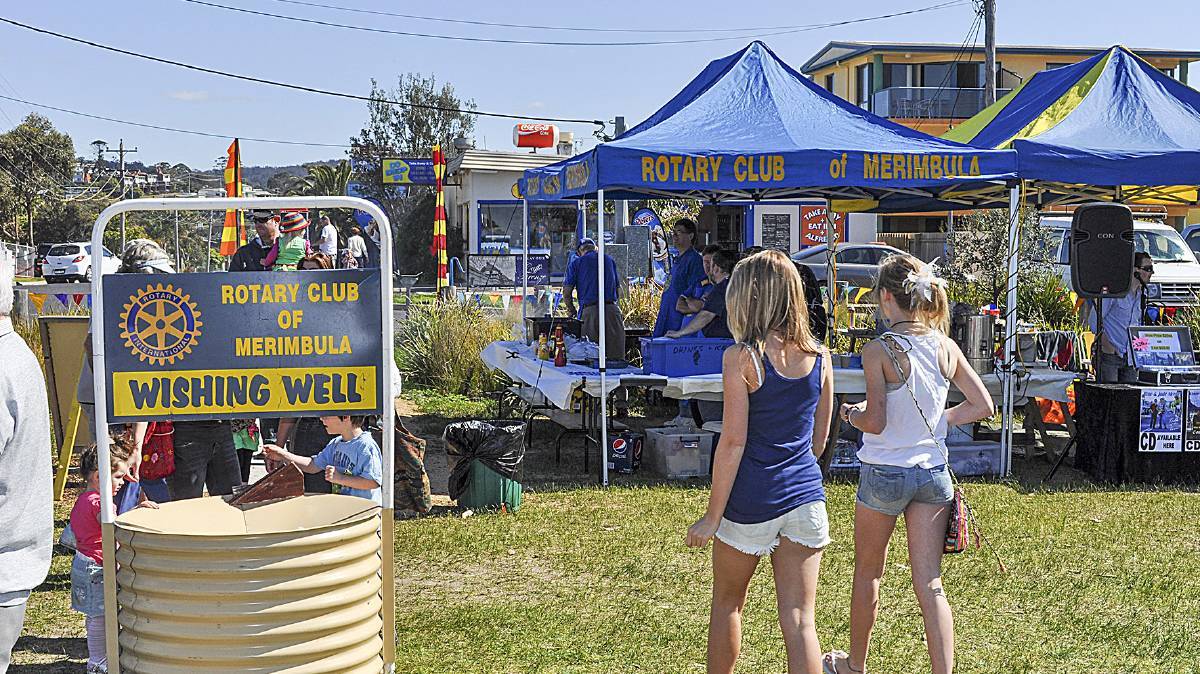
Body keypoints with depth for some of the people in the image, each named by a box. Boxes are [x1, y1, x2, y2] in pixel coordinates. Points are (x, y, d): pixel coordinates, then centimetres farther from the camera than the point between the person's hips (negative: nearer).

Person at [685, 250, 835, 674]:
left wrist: (712, 516, -8)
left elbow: (733, 441, -14)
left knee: (727, 604, 19)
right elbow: (818, 439, 11)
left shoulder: (741, 358, -12)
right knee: (799, 621, 4)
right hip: (805, 498, 4)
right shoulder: (819, 357, 3)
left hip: (752, 503, -4)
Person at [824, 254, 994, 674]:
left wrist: (852, 415, 0)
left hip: (885, 473, -4)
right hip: (933, 471, 4)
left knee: (867, 574, 17)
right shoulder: (945, 347, 0)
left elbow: (875, 422, -21)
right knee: (930, 584, 6)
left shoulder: (879, 351, -16)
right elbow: (982, 406, 5)